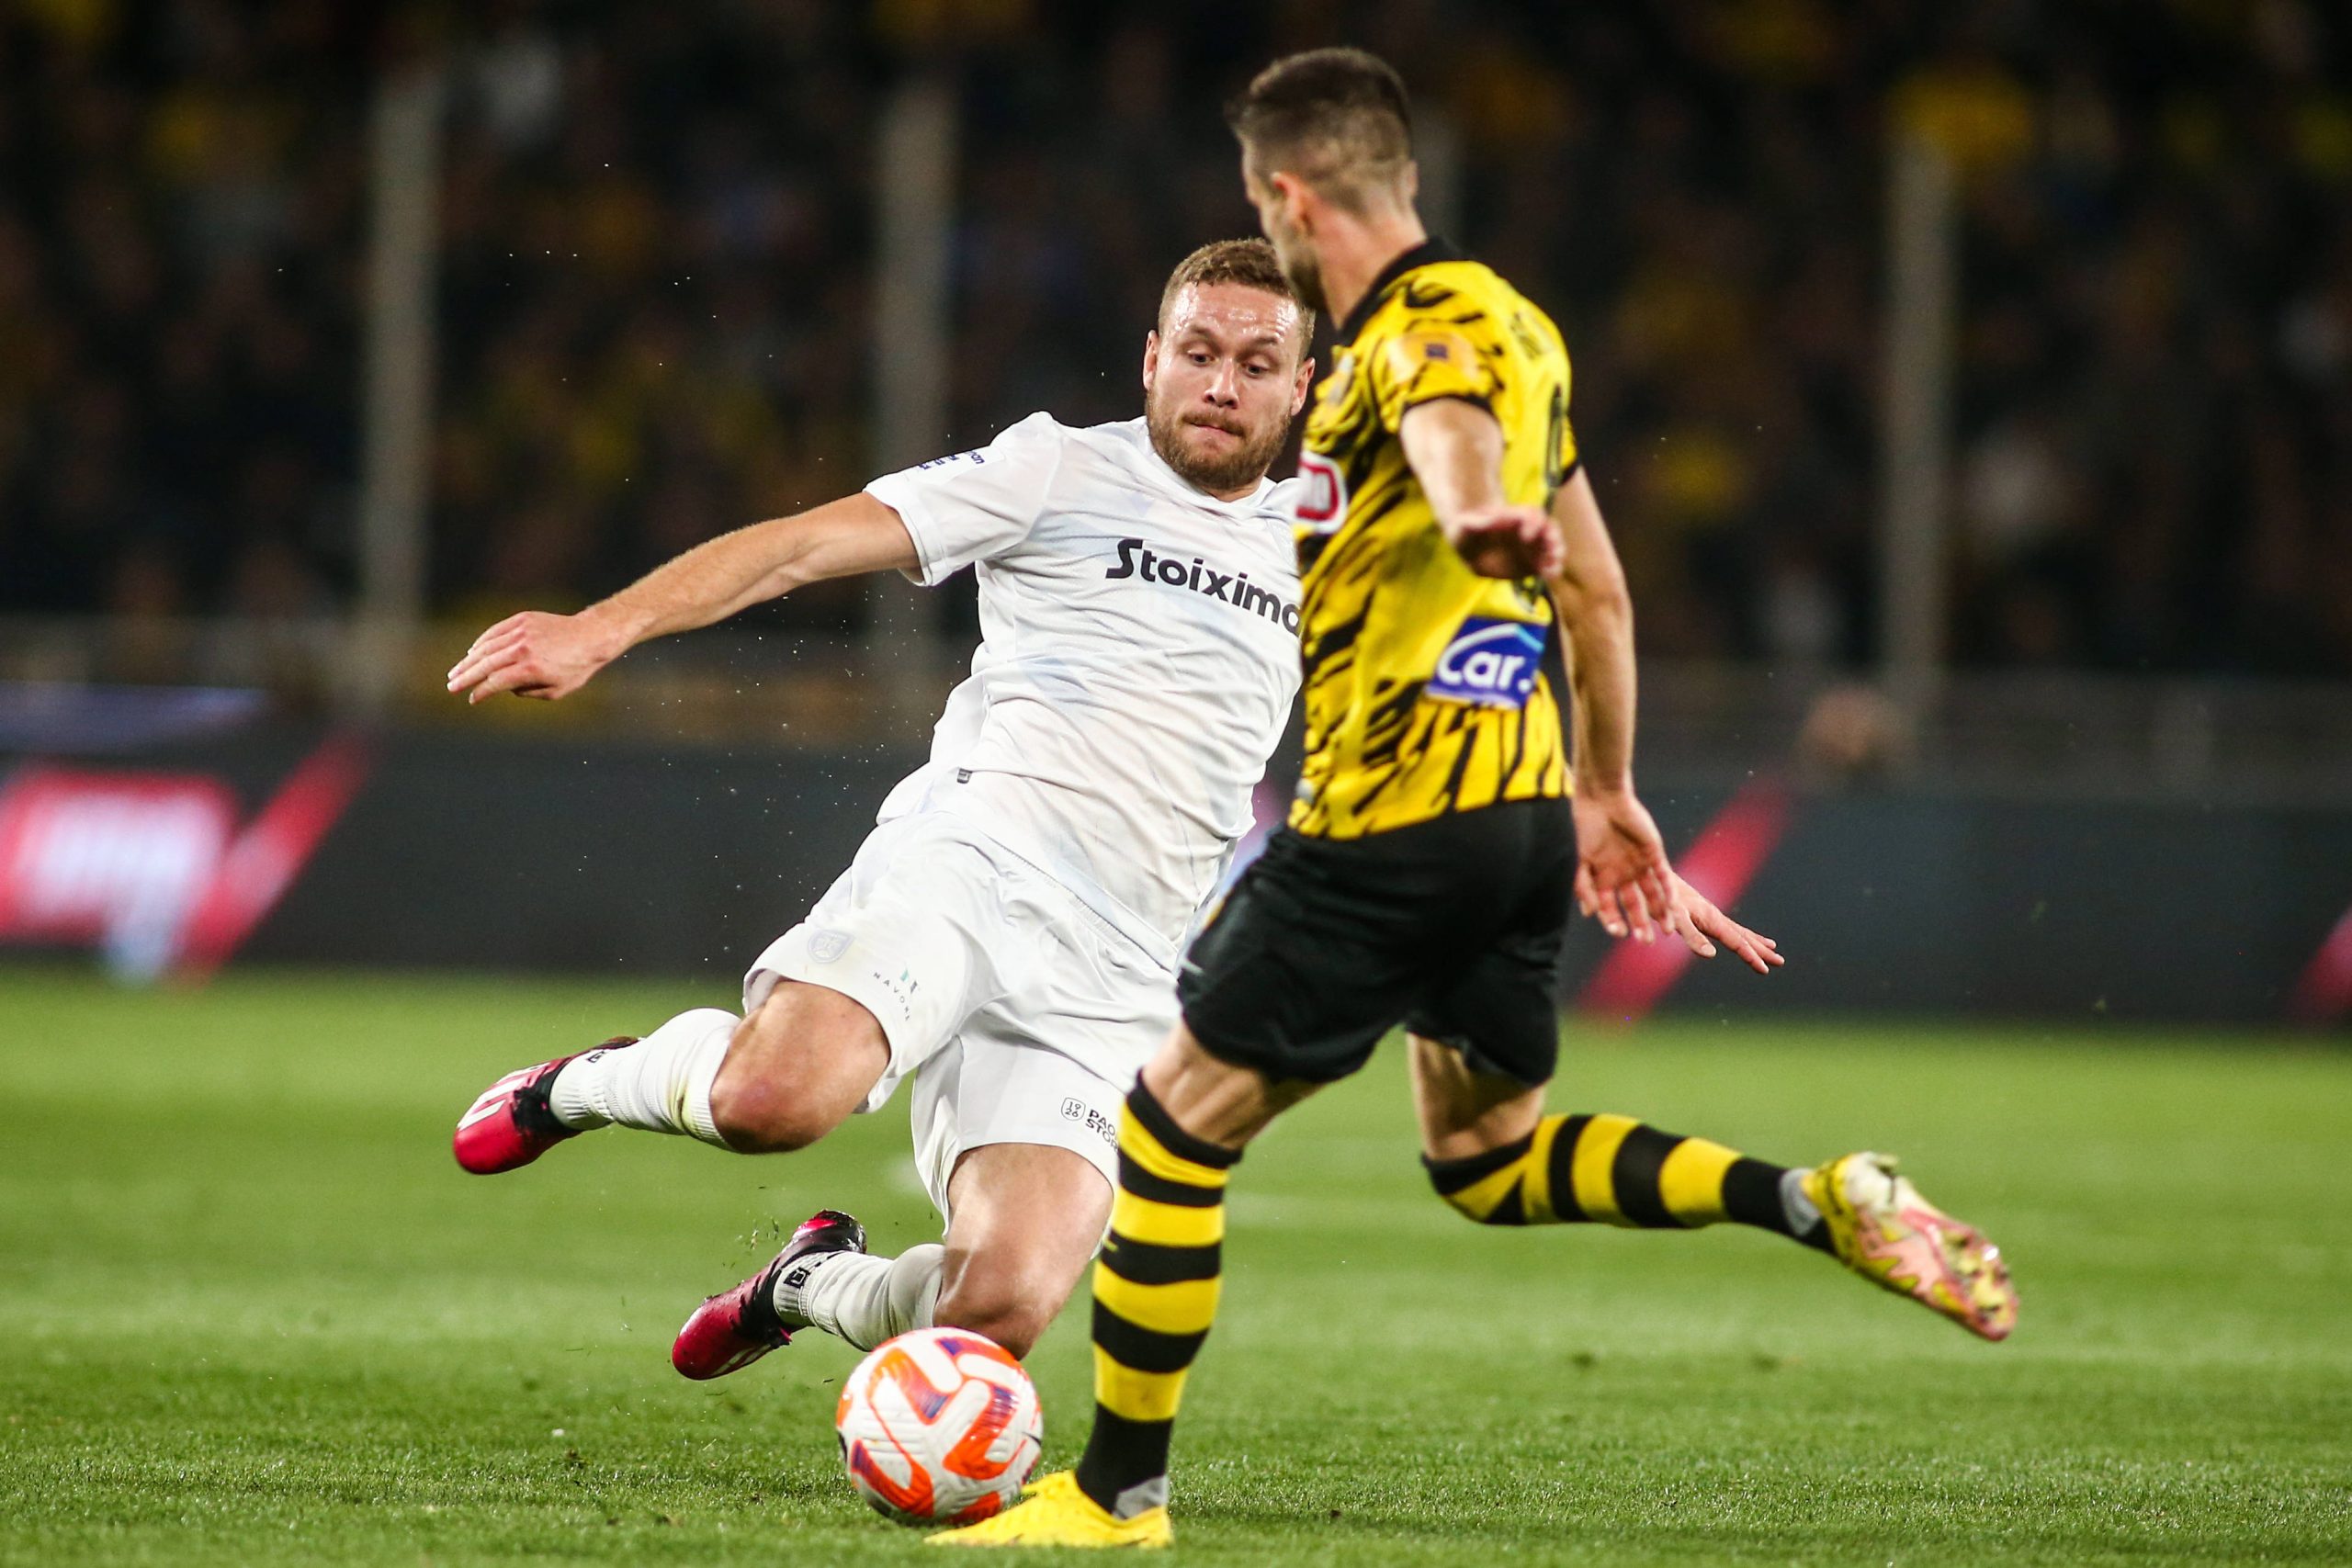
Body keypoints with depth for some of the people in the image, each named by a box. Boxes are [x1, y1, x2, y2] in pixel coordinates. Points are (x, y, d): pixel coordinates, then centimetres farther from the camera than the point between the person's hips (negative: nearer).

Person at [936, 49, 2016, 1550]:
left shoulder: (1425, 331, -14)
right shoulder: (1507, 323, 16)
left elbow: (1454, 433, -41)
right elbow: (1599, 589, 24)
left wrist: (1482, 520, -63)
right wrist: (1607, 793, 32)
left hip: (1395, 823, -10)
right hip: (1522, 803, 10)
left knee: (1173, 1124, 0)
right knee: (1490, 1157, 20)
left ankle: (1118, 1490, 6)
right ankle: (1816, 1203, 3)